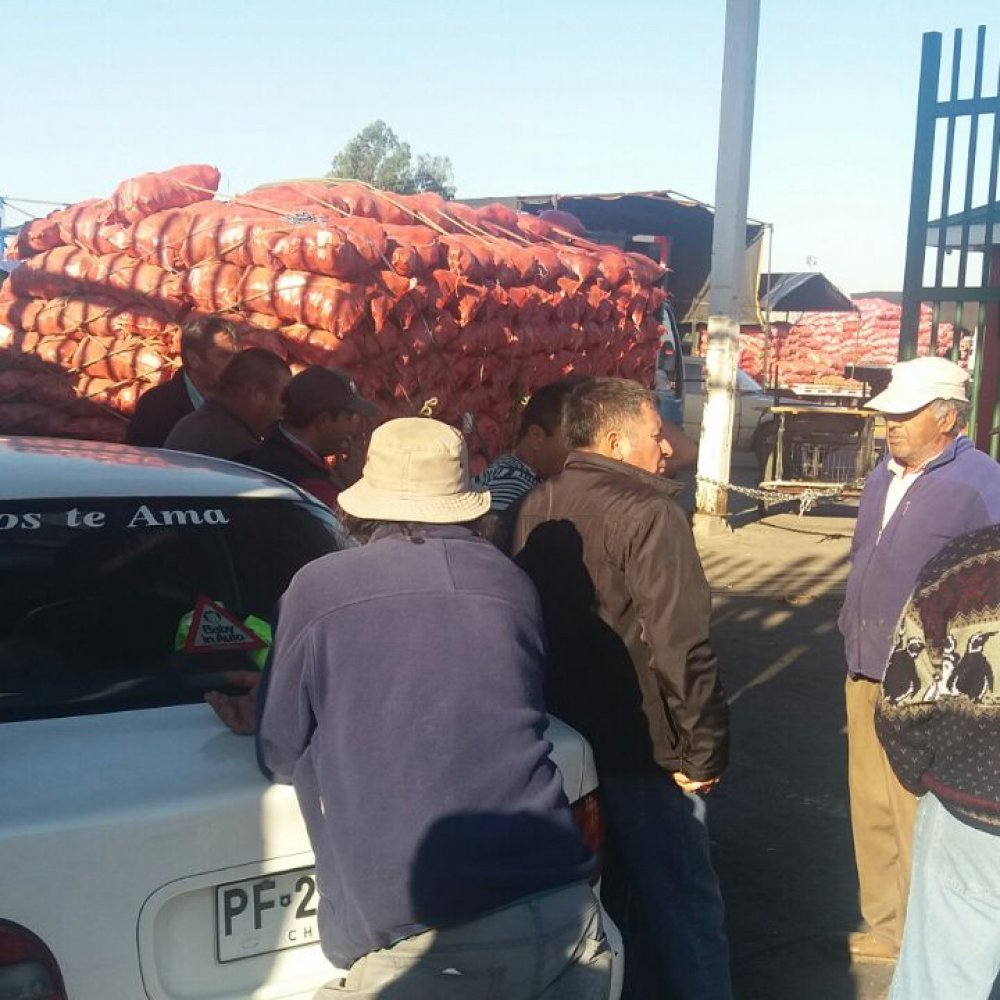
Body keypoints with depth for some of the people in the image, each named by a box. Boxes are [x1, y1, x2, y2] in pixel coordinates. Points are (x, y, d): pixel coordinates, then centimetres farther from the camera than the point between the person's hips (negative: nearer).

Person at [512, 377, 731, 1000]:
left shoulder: (536, 510, 6)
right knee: (681, 907, 6)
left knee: (596, 897, 20)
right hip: (640, 748, -7)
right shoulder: (648, 513, -17)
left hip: (561, 742, 8)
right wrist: (703, 750, -12)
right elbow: (681, 646, -22)